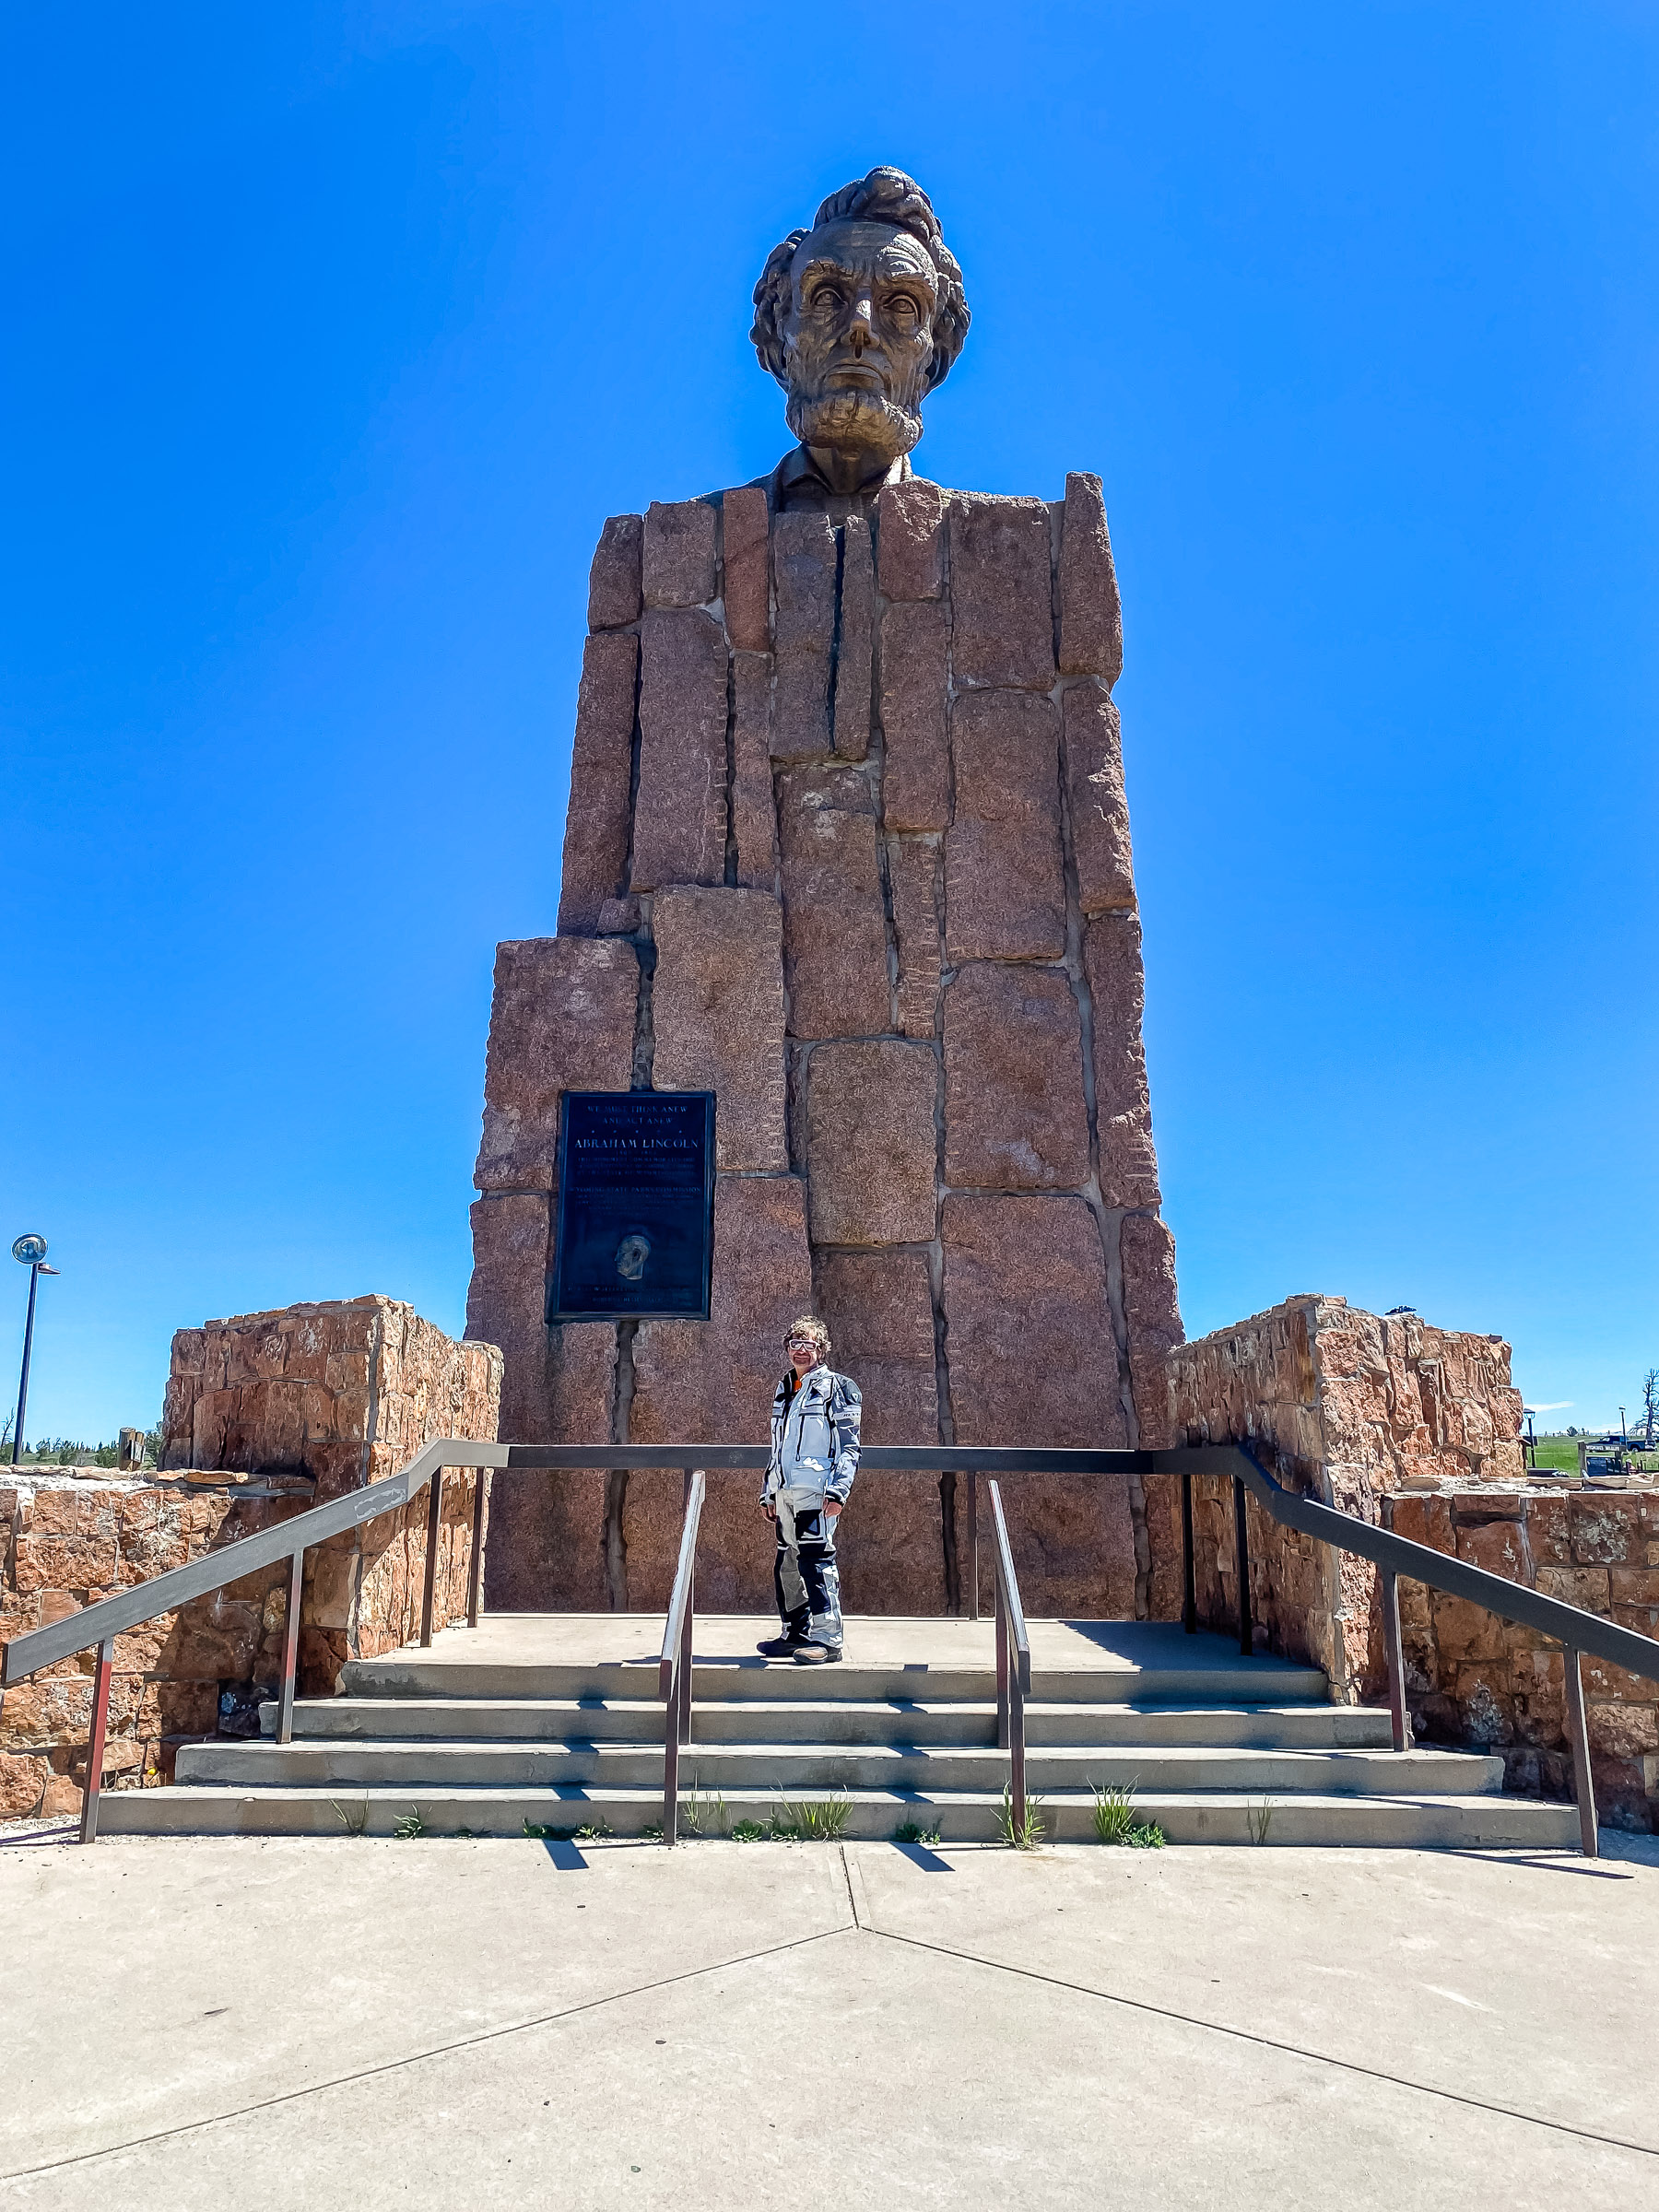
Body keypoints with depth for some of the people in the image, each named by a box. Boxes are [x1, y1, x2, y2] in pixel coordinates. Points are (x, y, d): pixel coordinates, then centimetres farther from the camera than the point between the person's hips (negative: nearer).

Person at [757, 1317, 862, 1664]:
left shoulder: (836, 1387, 0)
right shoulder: (784, 1390, 22)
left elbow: (849, 1445, -6)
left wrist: (838, 1489, -15)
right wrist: (770, 1492, 22)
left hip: (816, 1491, -8)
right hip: (785, 1492, 8)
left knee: (816, 1559, -13)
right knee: (786, 1563, 10)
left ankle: (827, 1638, -10)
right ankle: (796, 1632, 21)